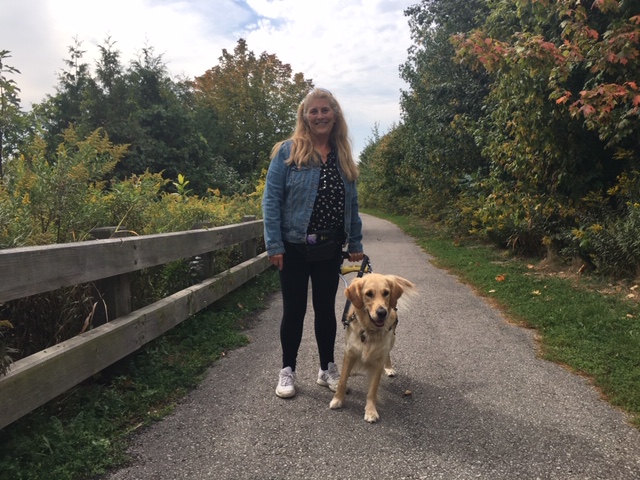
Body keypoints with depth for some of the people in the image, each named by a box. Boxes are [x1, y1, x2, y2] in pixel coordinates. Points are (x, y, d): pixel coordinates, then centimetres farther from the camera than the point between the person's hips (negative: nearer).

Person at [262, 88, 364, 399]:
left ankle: (327, 368, 29)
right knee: (294, 309, 6)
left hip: (330, 248, 4)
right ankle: (287, 371, 23)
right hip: (295, 247, -4)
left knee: (326, 308, 13)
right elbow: (271, 200, -8)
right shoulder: (287, 151, -5)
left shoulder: (343, 156, 9)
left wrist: (355, 243, 9)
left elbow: (351, 204, 13)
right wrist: (274, 244, -14)